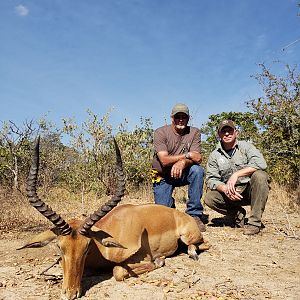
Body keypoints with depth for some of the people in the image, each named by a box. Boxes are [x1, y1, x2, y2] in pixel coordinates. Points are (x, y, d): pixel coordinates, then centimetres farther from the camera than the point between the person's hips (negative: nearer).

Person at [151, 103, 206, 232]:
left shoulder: (194, 132, -5)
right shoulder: (161, 132, -12)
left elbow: (196, 158, -18)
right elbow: (164, 160, -24)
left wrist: (183, 162, -39)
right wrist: (188, 155, -29)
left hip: (182, 173, 2)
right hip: (163, 176, -1)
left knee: (197, 170, -31)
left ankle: (194, 215, -19)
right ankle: (170, 203, 27)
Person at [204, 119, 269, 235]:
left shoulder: (245, 146, -3)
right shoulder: (214, 155, 3)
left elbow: (260, 163, -21)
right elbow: (211, 179, -4)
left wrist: (236, 174, -28)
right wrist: (225, 189, -24)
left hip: (249, 190, -2)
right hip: (229, 195, 2)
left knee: (259, 175, -31)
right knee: (209, 198, -22)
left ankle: (255, 221, -23)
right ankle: (237, 214, 4)